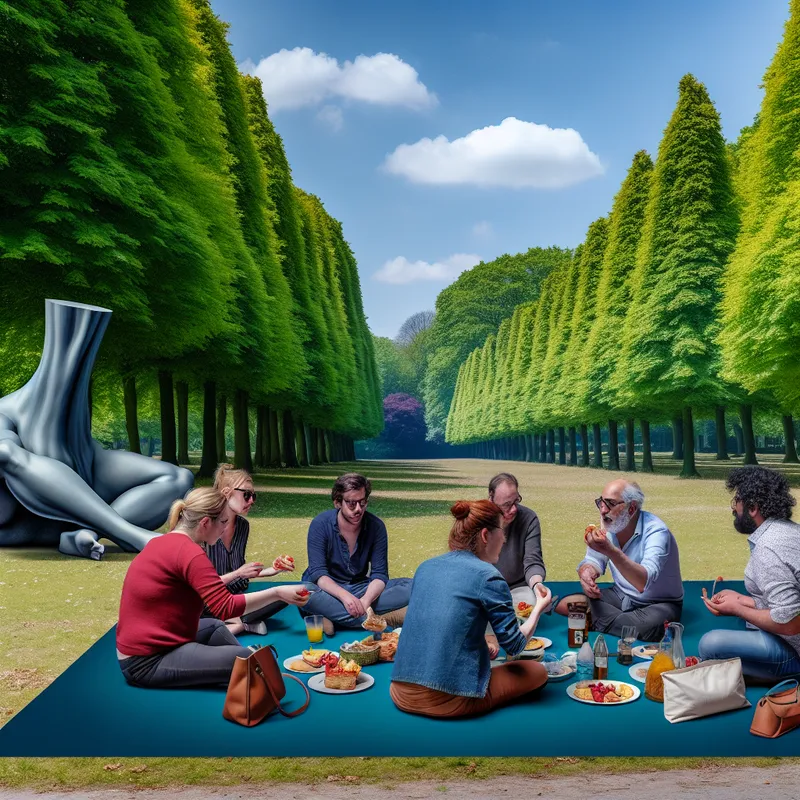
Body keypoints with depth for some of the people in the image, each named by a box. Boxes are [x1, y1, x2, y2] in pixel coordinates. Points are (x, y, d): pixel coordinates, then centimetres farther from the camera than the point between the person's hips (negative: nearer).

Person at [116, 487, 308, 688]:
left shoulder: (163, 542, 11)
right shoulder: (189, 552, -19)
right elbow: (226, 608, -23)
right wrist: (277, 593, -18)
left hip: (141, 646, 11)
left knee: (214, 626, 29)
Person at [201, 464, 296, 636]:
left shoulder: (243, 525, 3)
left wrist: (270, 570, 3)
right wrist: (237, 574, -22)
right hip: (207, 604, -6)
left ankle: (235, 624, -15)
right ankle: (244, 623, -15)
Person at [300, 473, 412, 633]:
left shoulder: (376, 526, -7)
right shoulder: (320, 524, -13)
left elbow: (379, 574, -10)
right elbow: (318, 573, -19)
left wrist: (365, 600, -31)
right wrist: (344, 596, -38)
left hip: (361, 589, 3)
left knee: (410, 587, -20)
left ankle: (332, 615, -28)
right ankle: (384, 620, -32)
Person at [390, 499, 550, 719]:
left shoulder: (426, 567, 10)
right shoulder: (488, 576, -9)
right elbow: (514, 645, -2)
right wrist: (539, 608, 13)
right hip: (449, 701, -6)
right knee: (537, 672, 12)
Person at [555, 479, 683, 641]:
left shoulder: (656, 531, -26)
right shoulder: (607, 525, -3)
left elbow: (644, 582, -40)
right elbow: (593, 560, 2)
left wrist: (611, 551, -54)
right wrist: (586, 572, -24)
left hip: (659, 603, -6)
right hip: (621, 596, 6)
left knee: (650, 625, -41)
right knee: (564, 605, -14)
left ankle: (598, 623, -14)